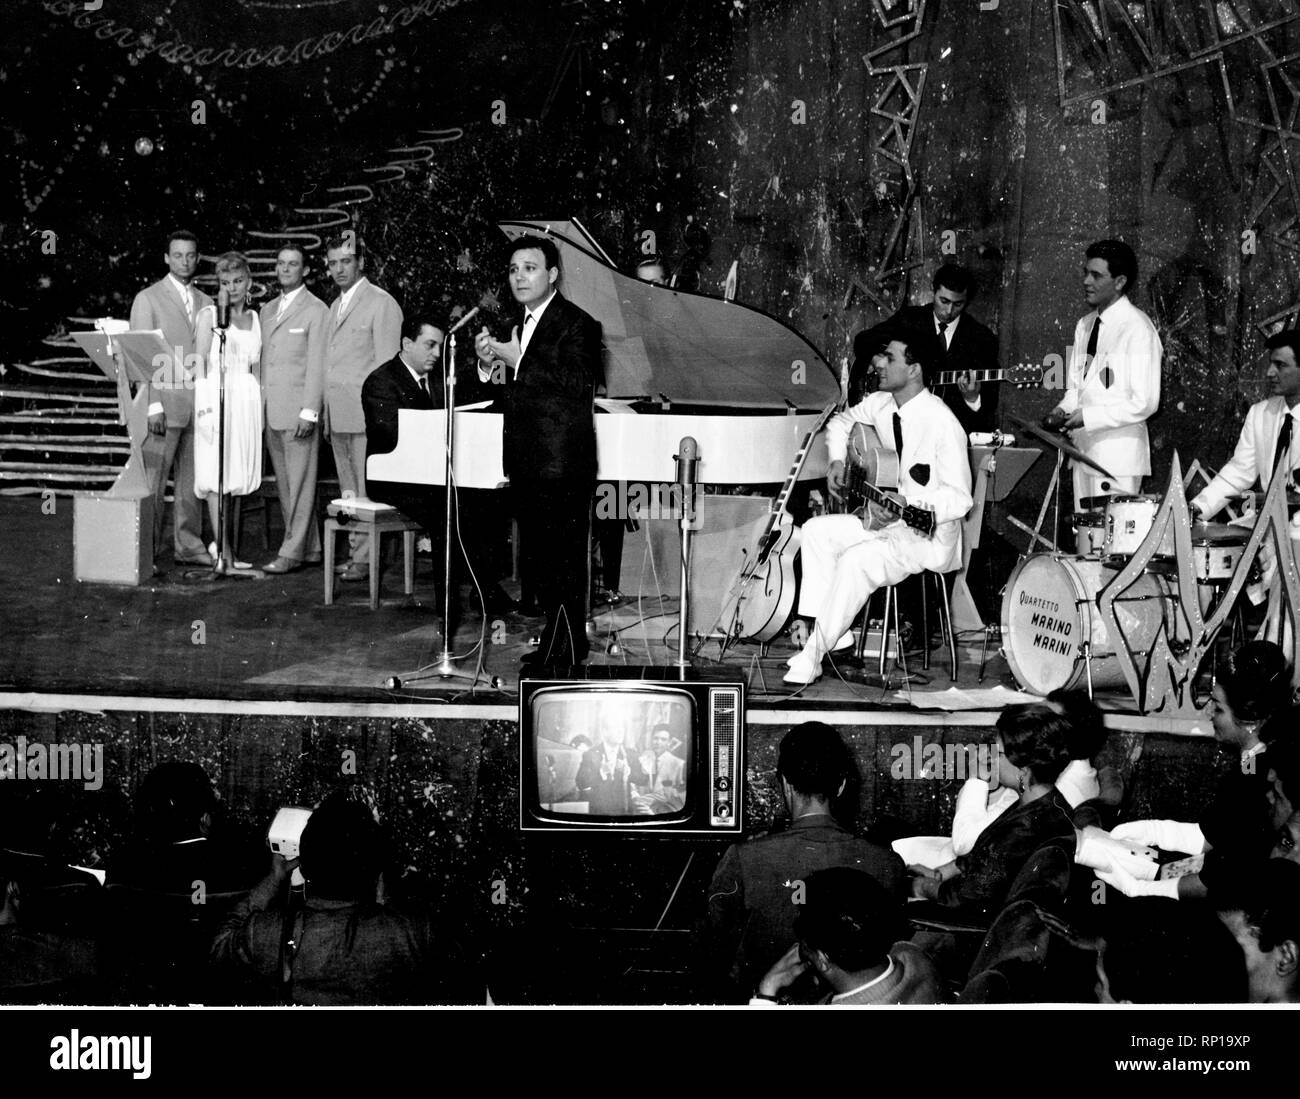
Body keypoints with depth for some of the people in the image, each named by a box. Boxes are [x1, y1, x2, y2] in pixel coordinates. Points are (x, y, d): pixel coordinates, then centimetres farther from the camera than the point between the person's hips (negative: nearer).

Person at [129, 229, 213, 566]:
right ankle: (146, 550, -1)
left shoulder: (205, 303, 15)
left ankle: (189, 546, 13)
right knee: (153, 481, -5)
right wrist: (153, 405, -13)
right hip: (163, 402, -5)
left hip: (198, 405, 5)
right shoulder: (148, 299, 0)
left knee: (191, 479, 7)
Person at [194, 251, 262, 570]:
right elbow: (200, 363, -3)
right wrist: (205, 404, -14)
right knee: (216, 475, -9)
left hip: (247, 399, 5)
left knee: (236, 476, 5)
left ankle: (225, 545, 10)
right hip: (215, 396, -5)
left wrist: (261, 406, 7)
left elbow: (257, 368, 15)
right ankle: (223, 551, -12)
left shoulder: (255, 318, 14)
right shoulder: (209, 315, 1)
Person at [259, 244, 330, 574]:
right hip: (271, 411, 8)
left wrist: (309, 411, -15)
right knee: (284, 484, 9)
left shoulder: (316, 311, -4)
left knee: (300, 482, -6)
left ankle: (292, 552, -5)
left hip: (298, 410, -8)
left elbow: (316, 365, -9)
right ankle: (309, 548, 14)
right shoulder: (268, 309, 18)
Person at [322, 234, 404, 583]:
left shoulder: (382, 304, -5)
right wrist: (326, 415, 14)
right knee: (348, 490, 10)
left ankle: (368, 558, -8)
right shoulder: (336, 306, 20)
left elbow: (386, 365, -9)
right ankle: (357, 550, 14)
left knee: (368, 490, -9)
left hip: (365, 413, -8)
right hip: (338, 416, 8)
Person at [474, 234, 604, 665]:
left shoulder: (577, 323, -10)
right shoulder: (519, 324, 17)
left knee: (563, 558, -4)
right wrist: (490, 364, -1)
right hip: (527, 462, 9)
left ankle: (566, 649, 2)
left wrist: (519, 362, -23)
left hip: (561, 464, -9)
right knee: (535, 558, 14)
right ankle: (556, 641, 23)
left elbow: (582, 382, -24)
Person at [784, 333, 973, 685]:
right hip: (889, 521, 9)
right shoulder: (881, 404, 1)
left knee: (857, 560, -30)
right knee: (817, 530, 0)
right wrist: (837, 461, 5)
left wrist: (908, 507, -35)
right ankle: (833, 632, -1)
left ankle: (813, 656, -20)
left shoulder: (942, 424, -23)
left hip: (931, 536, -9)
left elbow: (960, 498, -22)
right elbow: (841, 421, 23)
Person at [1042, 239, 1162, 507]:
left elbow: (1144, 404, -14)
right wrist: (1062, 411, 0)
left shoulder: (1137, 328, -10)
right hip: (1084, 451, 7)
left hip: (1119, 458, -7)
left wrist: (1088, 416, -17)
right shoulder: (1084, 326, 14)